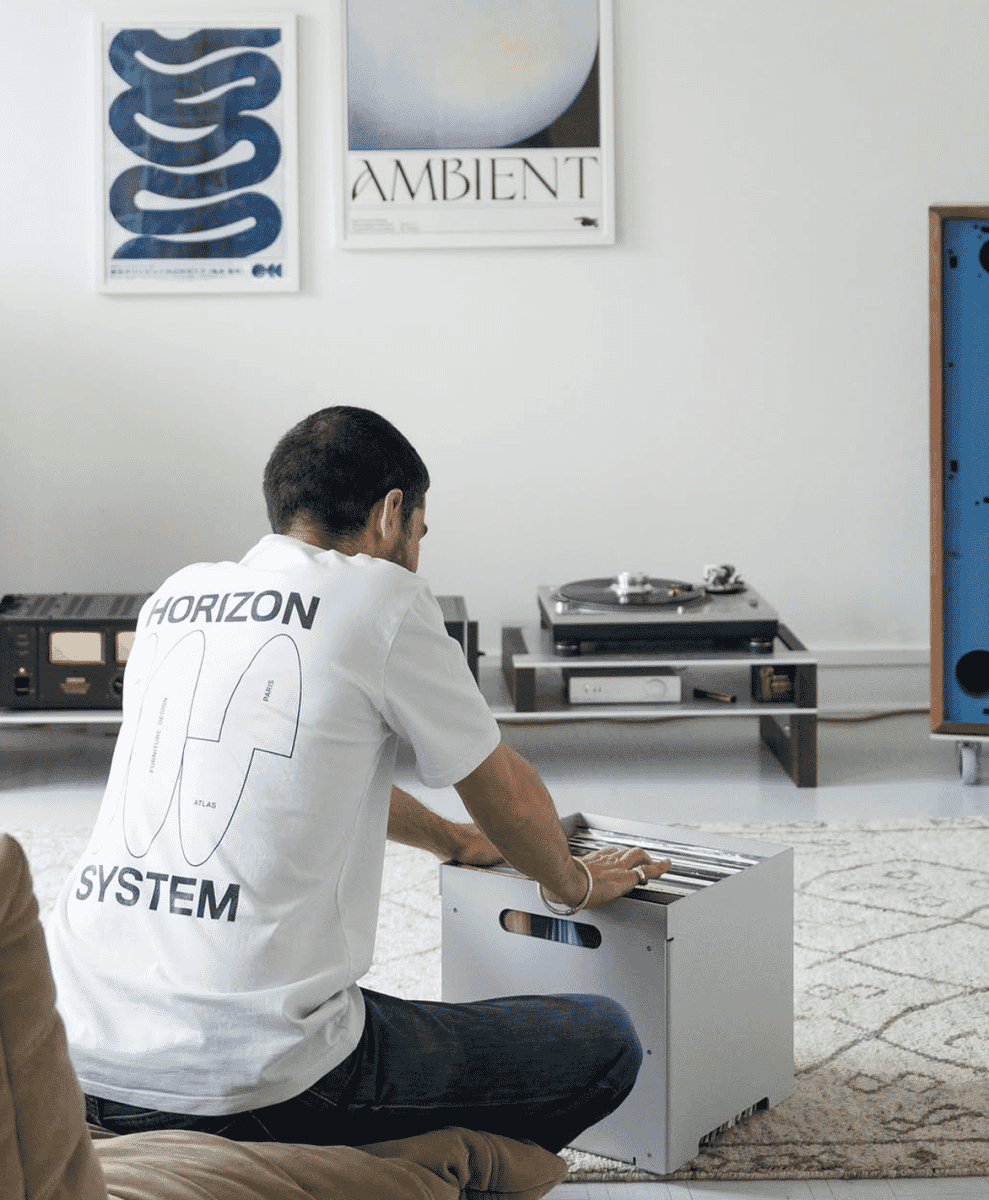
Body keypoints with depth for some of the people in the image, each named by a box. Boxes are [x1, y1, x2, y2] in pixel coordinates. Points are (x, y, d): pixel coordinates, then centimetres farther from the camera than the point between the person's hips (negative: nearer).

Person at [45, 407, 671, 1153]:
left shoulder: (178, 597, 16)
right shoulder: (379, 595, -4)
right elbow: (508, 795, 8)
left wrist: (450, 839, 46)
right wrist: (573, 884, 30)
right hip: (245, 1083, -8)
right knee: (605, 1042, 6)